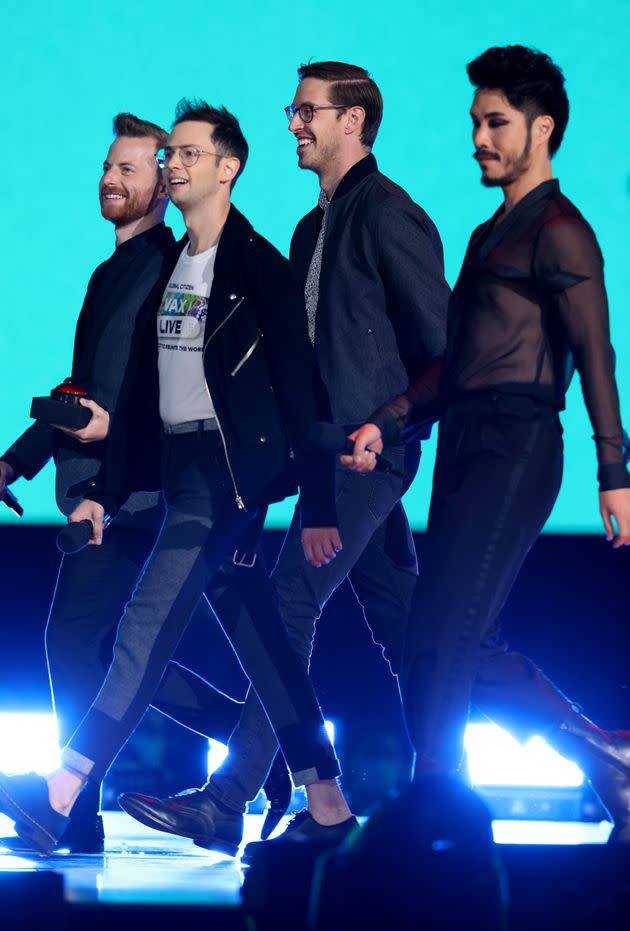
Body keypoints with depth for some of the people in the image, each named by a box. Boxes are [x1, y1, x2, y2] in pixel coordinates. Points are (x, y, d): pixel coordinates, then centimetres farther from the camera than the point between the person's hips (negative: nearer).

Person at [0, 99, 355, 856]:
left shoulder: (257, 265, -8)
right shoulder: (169, 266, 15)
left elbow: (298, 386, -11)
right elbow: (143, 384, 16)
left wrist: (318, 500, -15)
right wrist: (106, 490, 11)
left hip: (229, 465, -8)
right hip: (180, 465, 8)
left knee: (151, 622, -14)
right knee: (255, 634, 7)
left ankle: (64, 792, -18)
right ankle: (325, 801, 10)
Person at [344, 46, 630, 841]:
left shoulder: (557, 230, -4)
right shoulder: (490, 236, 24)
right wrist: (386, 424, 8)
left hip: (515, 448, -9)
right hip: (465, 448, 9)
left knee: (440, 639, -13)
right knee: (471, 644, 7)